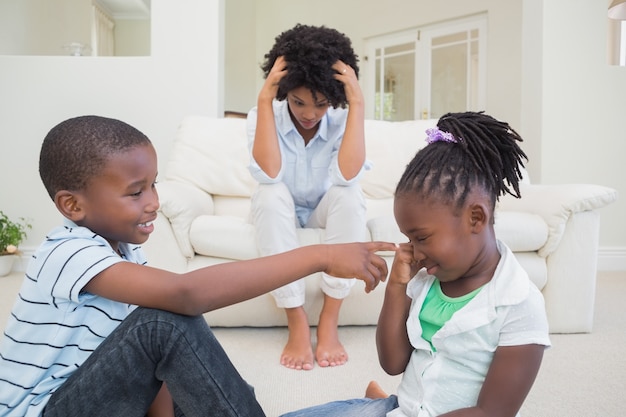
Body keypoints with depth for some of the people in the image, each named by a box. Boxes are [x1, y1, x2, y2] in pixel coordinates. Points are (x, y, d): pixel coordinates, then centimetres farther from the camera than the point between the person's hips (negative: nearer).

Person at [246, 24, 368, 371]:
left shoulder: (342, 118, -17)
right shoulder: (263, 115, -17)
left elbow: (347, 176, -35)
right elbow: (267, 174, -35)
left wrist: (358, 103, -35)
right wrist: (264, 100, -36)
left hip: (326, 211, 1)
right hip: (281, 211, 0)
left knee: (351, 196, -32)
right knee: (270, 195, -34)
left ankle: (329, 321, -24)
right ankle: (297, 322, -28)